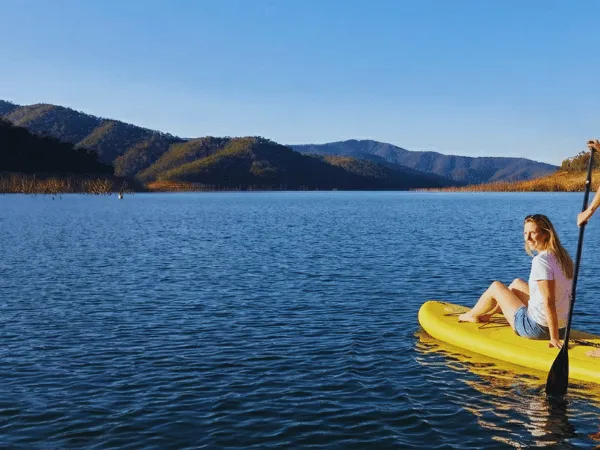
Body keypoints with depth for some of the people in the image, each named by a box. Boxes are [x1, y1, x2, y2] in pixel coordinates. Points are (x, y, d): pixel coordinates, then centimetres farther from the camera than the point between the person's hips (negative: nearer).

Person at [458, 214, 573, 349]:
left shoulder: (541, 260, -25)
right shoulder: (563, 256, 2)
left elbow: (549, 302, -28)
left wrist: (554, 338, -25)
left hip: (537, 328, -8)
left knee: (496, 286, 12)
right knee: (516, 283, 28)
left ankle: (471, 315, 41)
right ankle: (485, 315, 50)